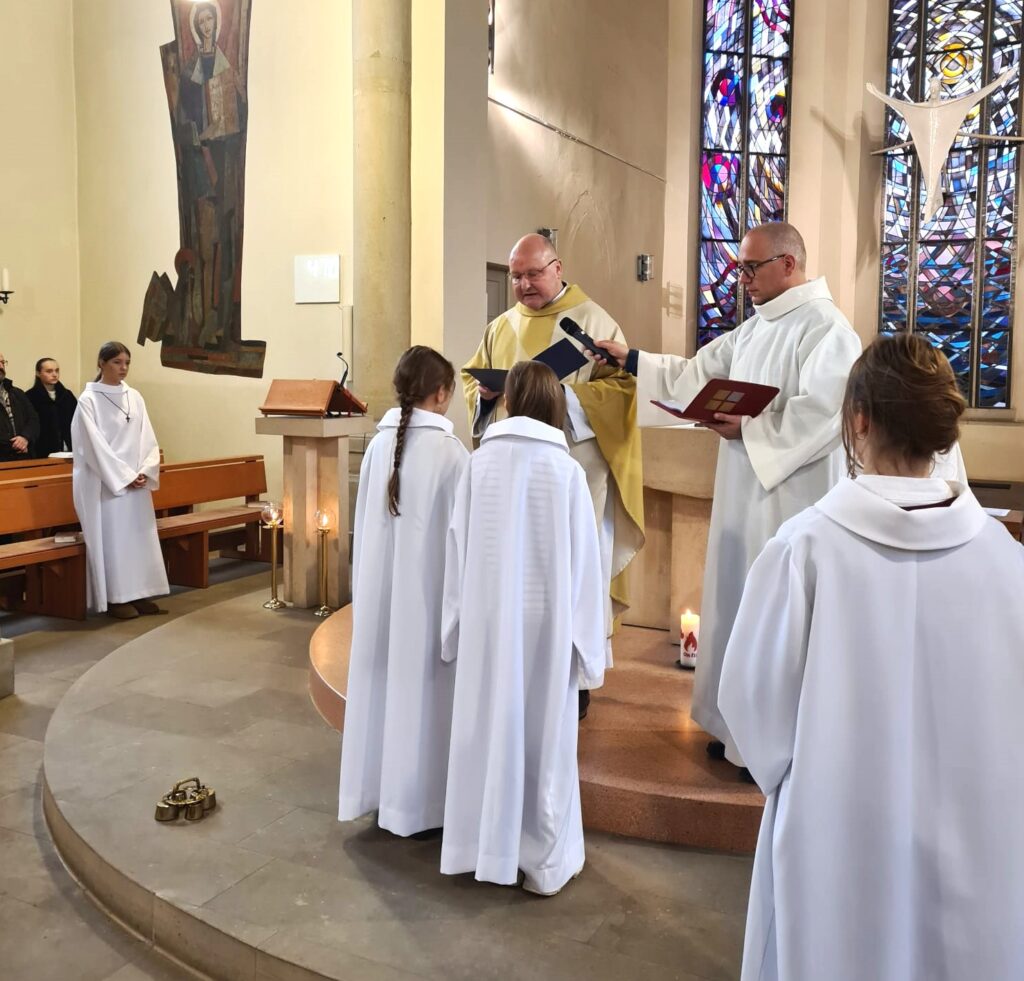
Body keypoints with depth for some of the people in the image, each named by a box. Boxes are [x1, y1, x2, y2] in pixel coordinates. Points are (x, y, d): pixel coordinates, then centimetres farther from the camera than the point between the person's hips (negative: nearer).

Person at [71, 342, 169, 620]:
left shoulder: (134, 397, 9)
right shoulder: (88, 400, -7)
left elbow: (147, 439, 6)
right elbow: (95, 445, -12)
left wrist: (144, 472, -9)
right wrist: (125, 476, -15)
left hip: (136, 481, 5)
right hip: (106, 482, -5)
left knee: (140, 537, 6)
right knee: (112, 538, -2)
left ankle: (138, 593, 13)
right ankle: (116, 598, 4)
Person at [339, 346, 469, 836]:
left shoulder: (379, 444, 0)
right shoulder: (449, 451, -14)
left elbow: (365, 520, 5)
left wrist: (368, 582, 15)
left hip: (379, 585, 5)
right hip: (428, 586, -5)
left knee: (383, 680, 15)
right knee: (419, 686, 5)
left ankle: (376, 788, 28)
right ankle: (416, 801, 17)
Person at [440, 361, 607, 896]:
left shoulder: (480, 462, -4)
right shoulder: (567, 470, -8)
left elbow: (458, 548, 1)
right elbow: (582, 560, -6)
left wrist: (456, 621, 11)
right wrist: (585, 640, 2)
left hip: (487, 618, 2)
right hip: (547, 620, -1)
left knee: (487, 728, 14)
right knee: (543, 735, 9)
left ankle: (482, 845, 28)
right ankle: (545, 860, 21)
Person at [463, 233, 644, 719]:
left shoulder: (593, 321, 0)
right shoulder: (501, 327, 15)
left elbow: (622, 384, -7)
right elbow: (471, 378, 20)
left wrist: (564, 393, -19)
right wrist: (484, 392, -3)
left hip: (574, 460, -5)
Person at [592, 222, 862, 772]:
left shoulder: (825, 328, -12)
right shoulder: (753, 330, 14)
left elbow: (822, 414, -23)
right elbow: (696, 375, 16)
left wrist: (747, 428, -21)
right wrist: (630, 360, 11)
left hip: (793, 498, -9)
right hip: (745, 492, 9)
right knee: (742, 602, 14)